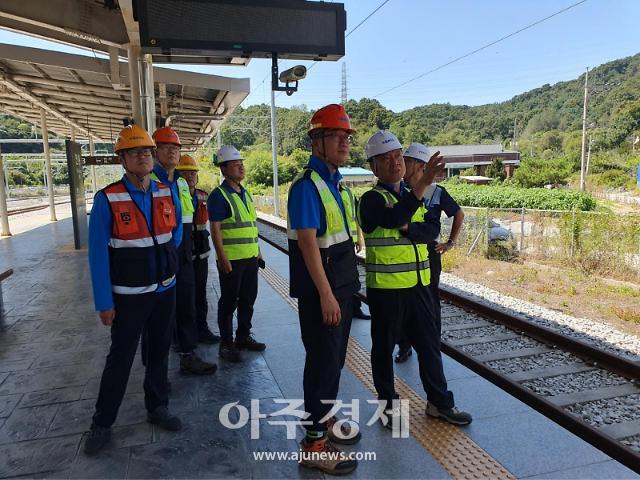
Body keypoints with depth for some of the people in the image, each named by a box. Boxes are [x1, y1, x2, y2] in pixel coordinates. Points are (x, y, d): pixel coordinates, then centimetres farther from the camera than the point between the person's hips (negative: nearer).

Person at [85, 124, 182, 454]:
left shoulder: (167, 193, -1)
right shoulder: (107, 199, -14)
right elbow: (98, 255, -13)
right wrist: (104, 303, -13)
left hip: (165, 290, 4)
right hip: (129, 295, -4)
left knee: (159, 353, 16)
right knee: (120, 359, 7)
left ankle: (157, 408, 35)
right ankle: (102, 424, 26)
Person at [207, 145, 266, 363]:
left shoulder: (246, 193, 14)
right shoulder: (219, 195, -10)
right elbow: (215, 230, -15)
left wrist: (258, 251, 17)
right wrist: (222, 258, -19)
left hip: (250, 257, 8)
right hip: (231, 260, -8)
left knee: (248, 299, 15)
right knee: (229, 302, 2)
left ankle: (244, 337, 30)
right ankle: (226, 344, 14)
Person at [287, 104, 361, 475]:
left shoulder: (337, 182, 12)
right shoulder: (307, 185, -16)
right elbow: (308, 242, -22)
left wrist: (346, 287, 17)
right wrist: (326, 295, -23)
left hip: (343, 284, 9)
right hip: (320, 290, -9)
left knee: (335, 357, 18)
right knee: (323, 360, 0)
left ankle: (325, 419, 37)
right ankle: (314, 444, 15)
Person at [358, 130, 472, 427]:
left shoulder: (413, 196, 12)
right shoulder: (372, 199, -9)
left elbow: (432, 230, 0)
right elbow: (394, 218, -30)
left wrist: (409, 228, -19)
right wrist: (423, 182, -36)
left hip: (419, 284, 6)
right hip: (385, 288, -6)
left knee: (429, 344, 14)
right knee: (384, 347, 9)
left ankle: (439, 401, 30)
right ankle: (387, 404, 27)